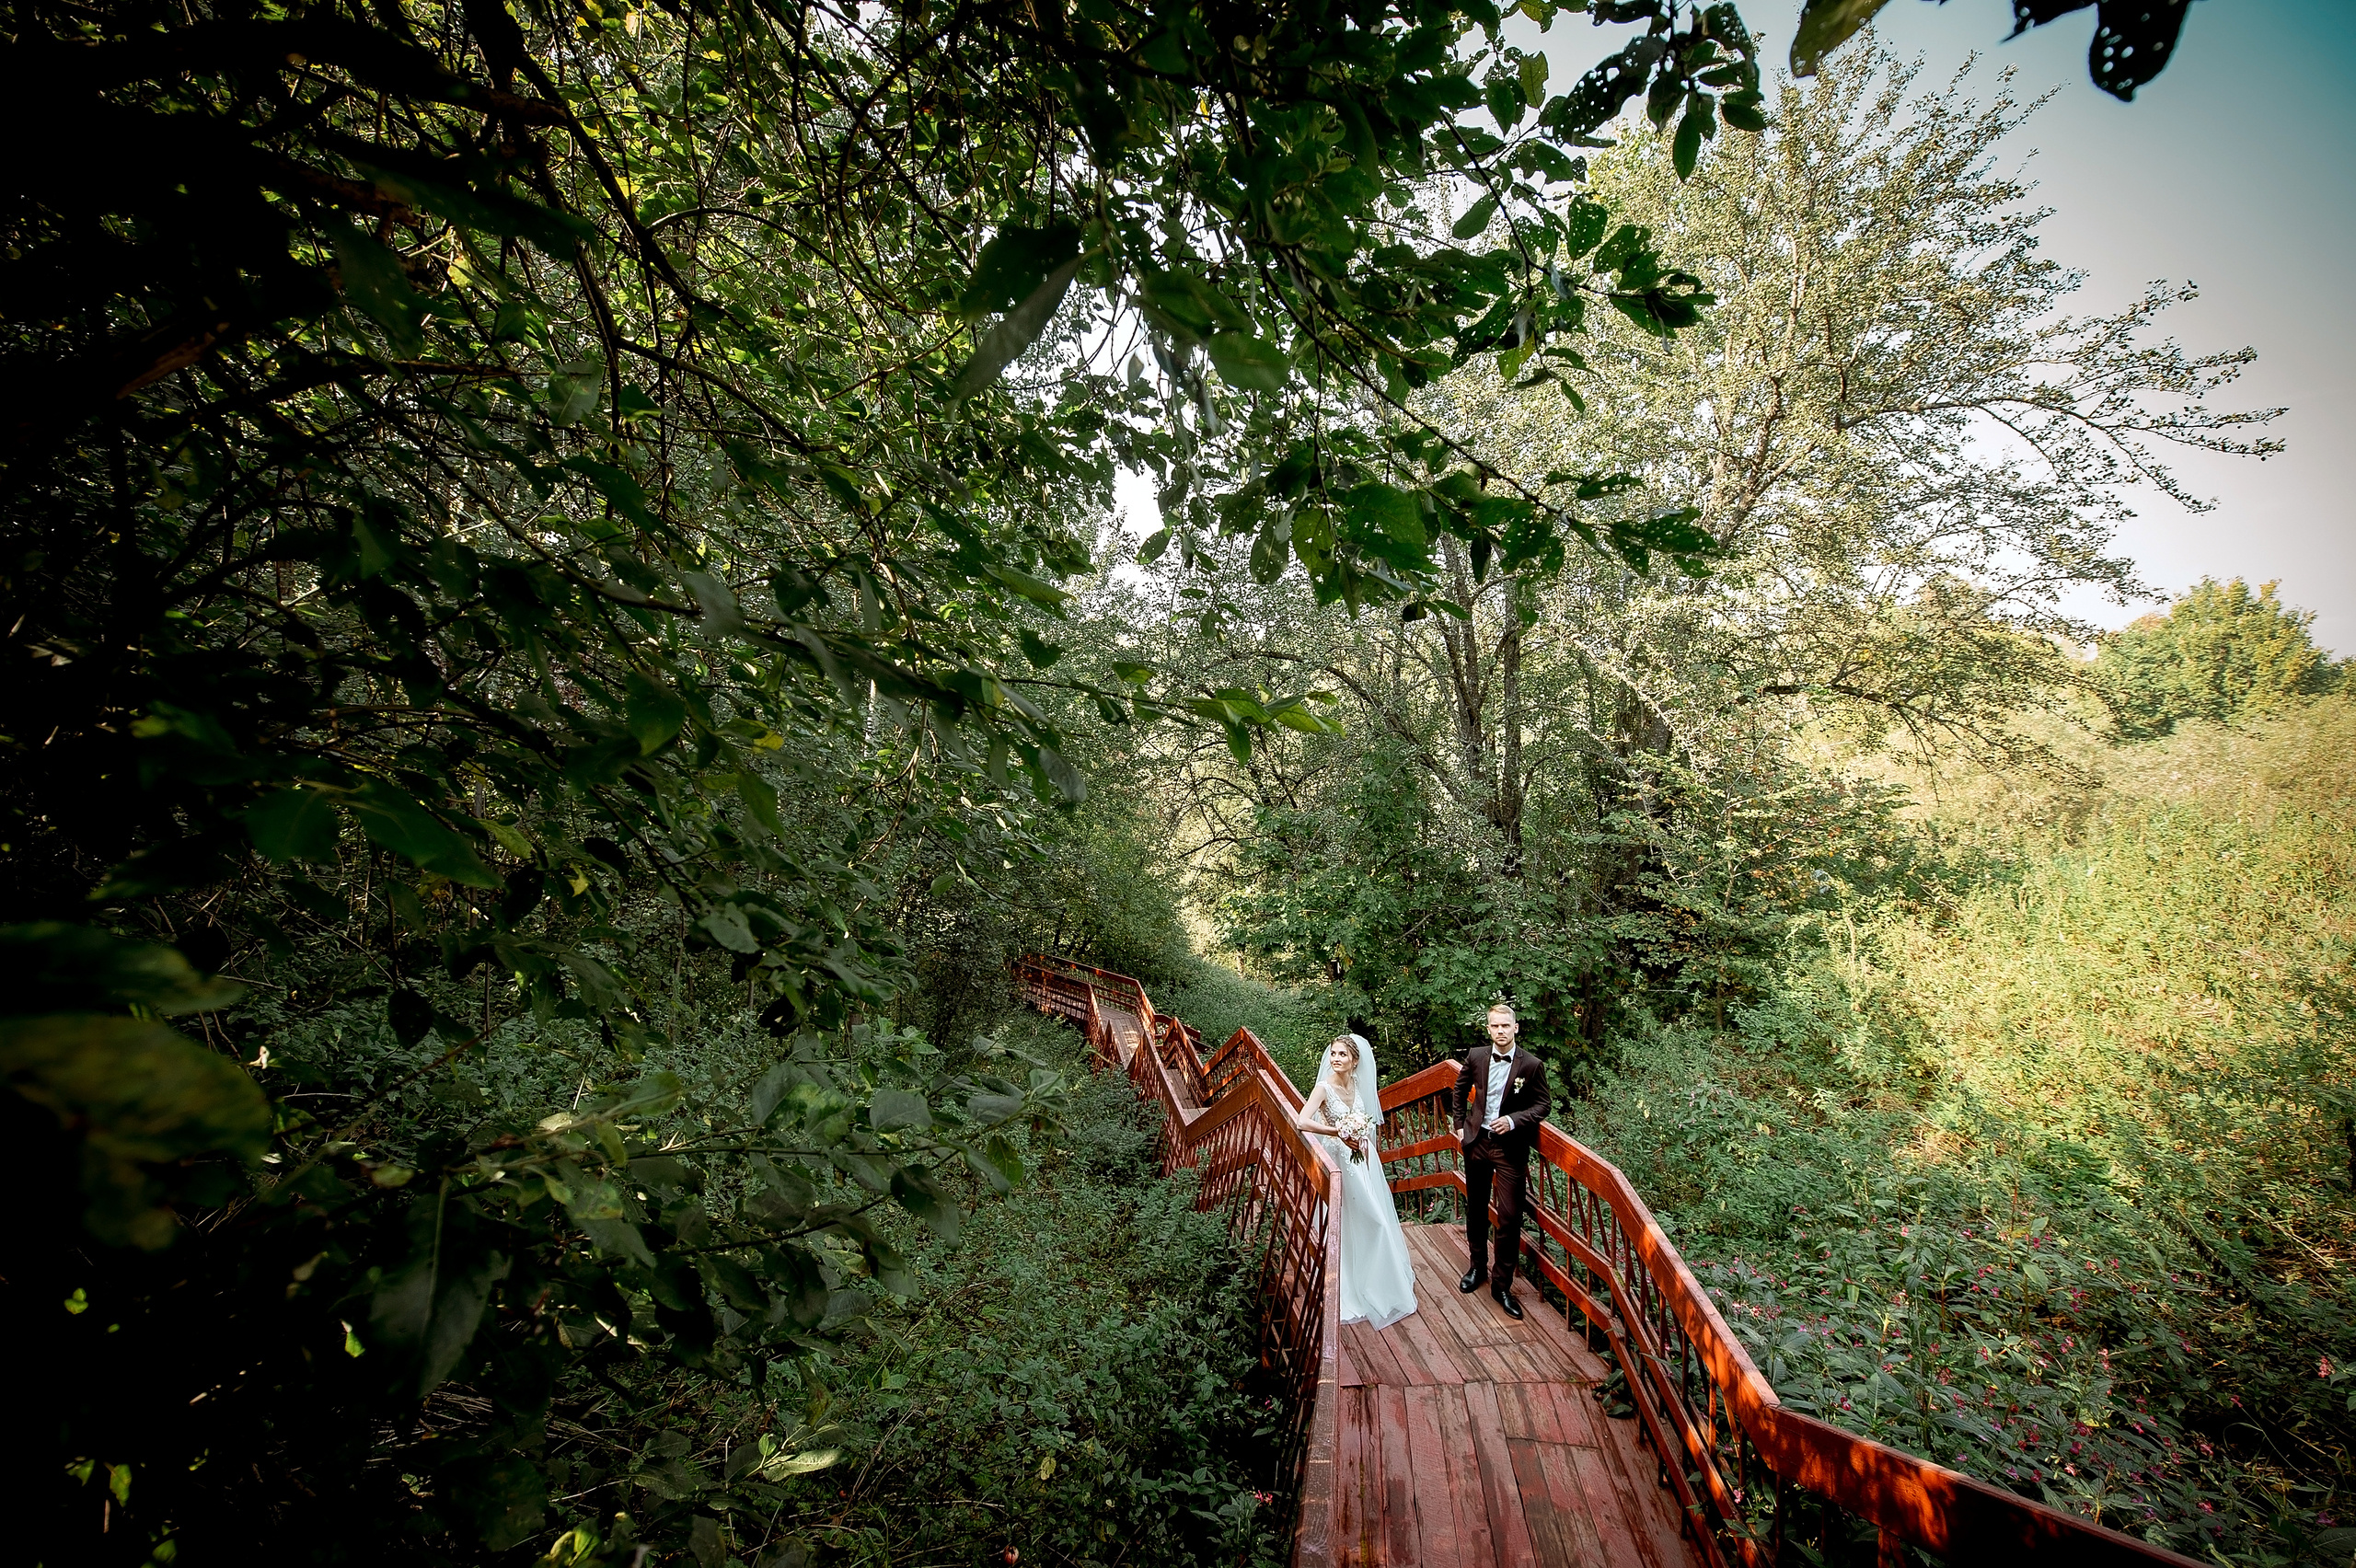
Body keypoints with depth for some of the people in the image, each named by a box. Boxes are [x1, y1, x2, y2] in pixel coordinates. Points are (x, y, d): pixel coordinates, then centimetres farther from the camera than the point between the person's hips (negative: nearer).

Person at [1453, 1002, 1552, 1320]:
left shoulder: (1532, 1065, -11)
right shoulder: (1476, 1056, -3)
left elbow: (1542, 1104, -4)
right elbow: (1461, 1089, 14)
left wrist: (1513, 1120, -18)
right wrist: (1460, 1123, 11)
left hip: (1510, 1147, -3)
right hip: (1476, 1141, 3)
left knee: (1509, 1217, -2)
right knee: (1475, 1209, 16)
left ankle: (1502, 1283, 13)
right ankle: (1478, 1265, 37)